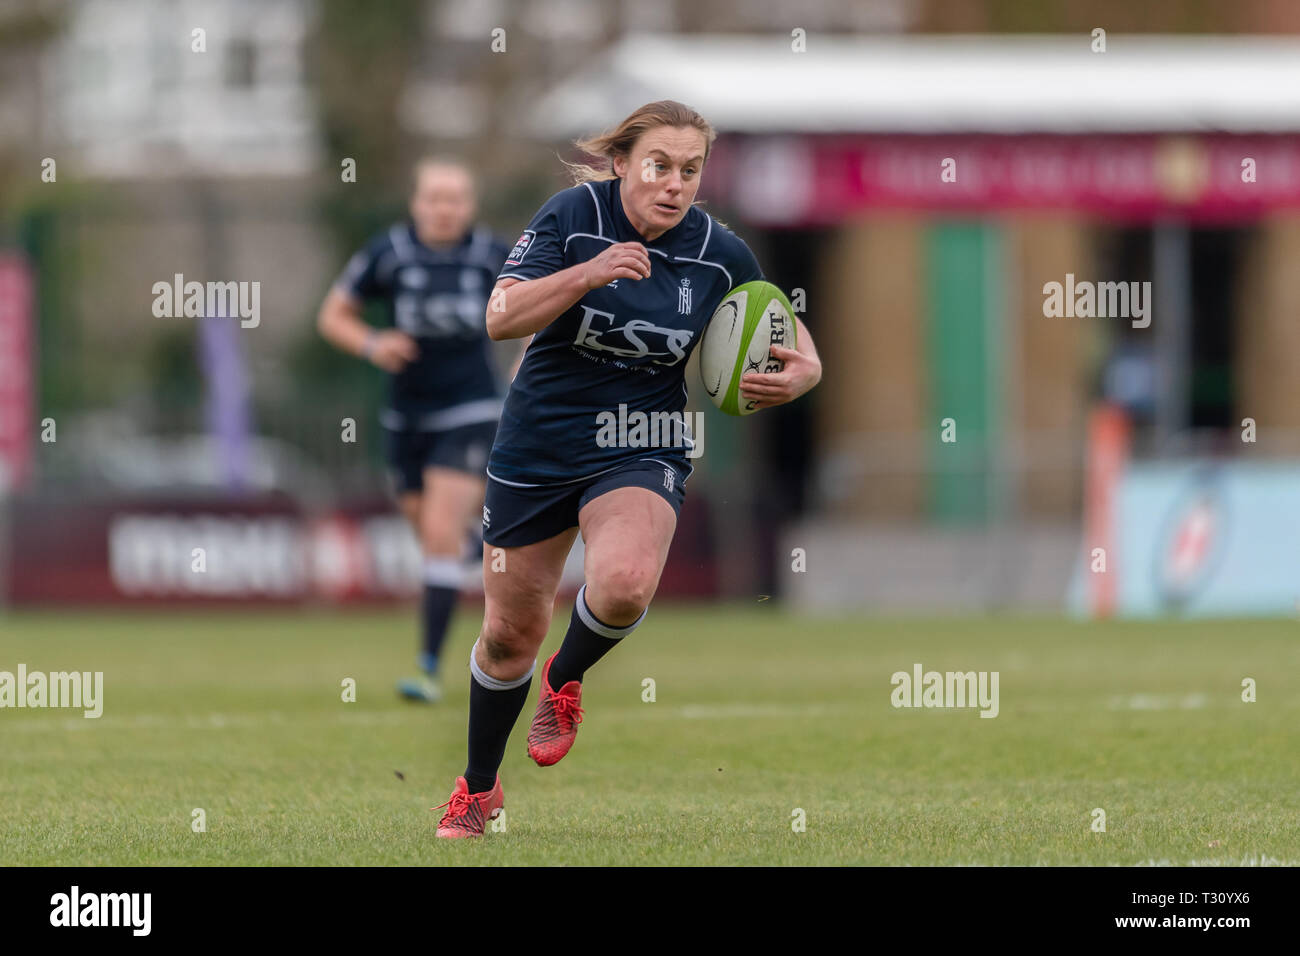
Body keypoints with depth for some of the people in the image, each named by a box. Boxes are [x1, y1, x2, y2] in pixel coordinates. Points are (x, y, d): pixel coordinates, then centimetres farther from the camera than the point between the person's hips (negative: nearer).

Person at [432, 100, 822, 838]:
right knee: (510, 633, 10)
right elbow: (502, 317, -21)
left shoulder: (720, 252, -8)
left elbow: (785, 330, 8)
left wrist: (803, 372, -15)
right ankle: (479, 789, 35)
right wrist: (588, 274, -34)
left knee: (624, 583, -31)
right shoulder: (572, 216, -13)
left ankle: (566, 680, 3)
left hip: (642, 452, 0)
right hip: (538, 447, 0)